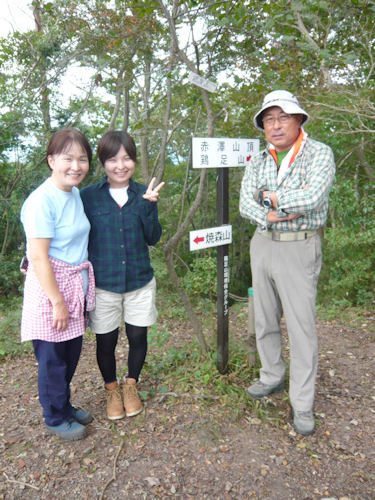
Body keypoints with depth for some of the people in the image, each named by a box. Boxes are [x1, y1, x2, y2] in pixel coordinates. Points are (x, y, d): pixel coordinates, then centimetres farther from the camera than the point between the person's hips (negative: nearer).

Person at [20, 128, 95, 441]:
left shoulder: (74, 193, 6)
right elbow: (39, 257, -20)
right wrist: (58, 301, -18)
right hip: (49, 287, -8)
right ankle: (56, 418, 29)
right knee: (53, 357, 8)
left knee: (72, 352, 19)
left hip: (76, 285, 8)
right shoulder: (42, 200, -20)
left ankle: (65, 406, 40)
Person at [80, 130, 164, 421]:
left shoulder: (144, 194, 0)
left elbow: (153, 238, -5)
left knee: (138, 336, 10)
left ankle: (131, 385, 38)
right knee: (106, 341, 11)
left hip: (140, 281, 2)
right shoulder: (88, 196, -5)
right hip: (103, 284, -1)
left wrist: (149, 205, -19)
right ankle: (112, 389, 38)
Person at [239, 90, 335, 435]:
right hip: (263, 245, 6)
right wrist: (268, 216, -21)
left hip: (299, 248, -5)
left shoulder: (319, 154, -6)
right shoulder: (258, 162, 9)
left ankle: (302, 404, 11)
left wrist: (270, 196, -11)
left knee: (302, 327, -3)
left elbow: (313, 197, -23)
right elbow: (245, 204, -2)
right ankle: (272, 378, 34)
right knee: (265, 320, 14)